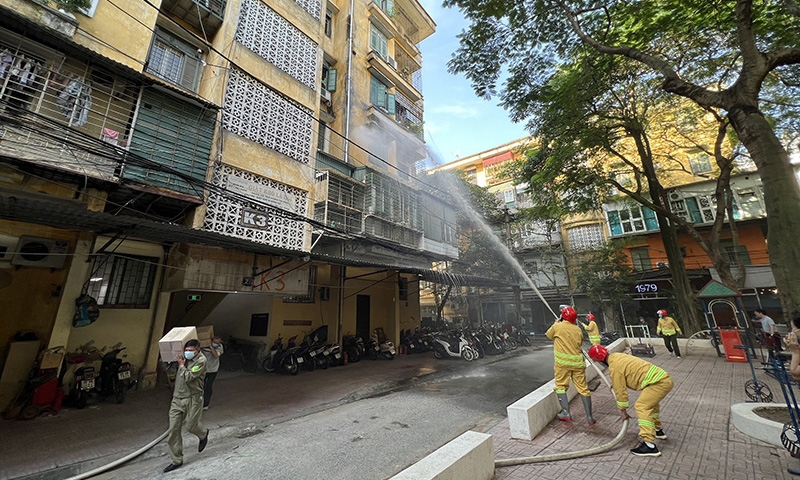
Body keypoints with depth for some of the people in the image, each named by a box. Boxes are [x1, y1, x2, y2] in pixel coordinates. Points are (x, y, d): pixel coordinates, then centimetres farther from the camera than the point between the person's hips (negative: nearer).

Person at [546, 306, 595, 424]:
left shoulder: (557, 326, -5)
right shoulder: (578, 329, 5)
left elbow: (548, 335, 13)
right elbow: (580, 342, 18)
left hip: (563, 362, -4)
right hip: (578, 362, 4)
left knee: (561, 386, 8)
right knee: (583, 388, 10)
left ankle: (566, 413, 3)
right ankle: (589, 417, 15)